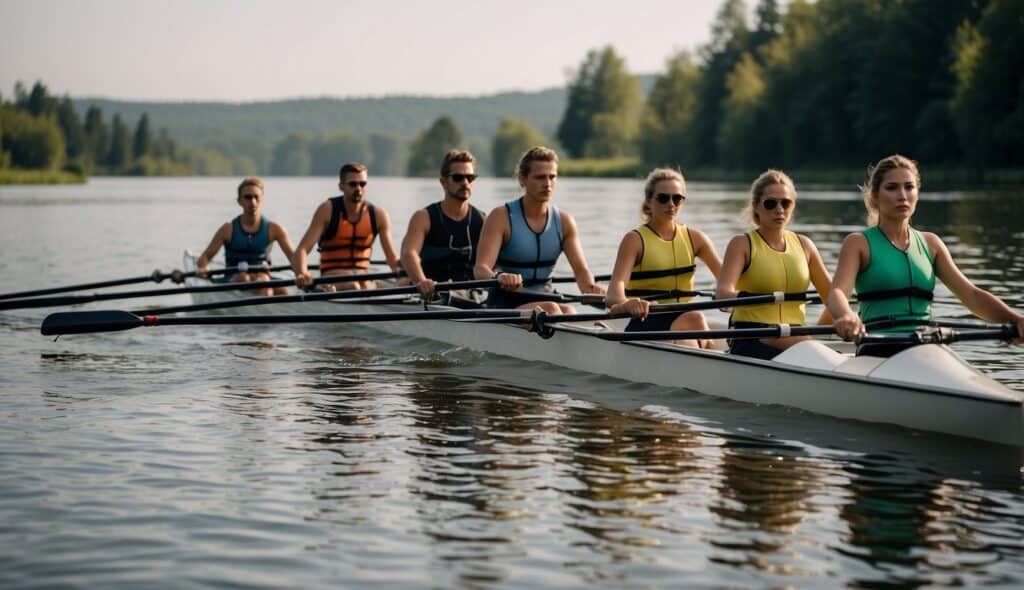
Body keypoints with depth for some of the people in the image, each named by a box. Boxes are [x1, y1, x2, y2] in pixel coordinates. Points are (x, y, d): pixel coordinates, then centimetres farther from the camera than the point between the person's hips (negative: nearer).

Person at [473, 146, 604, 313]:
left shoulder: (564, 221, 8)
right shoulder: (501, 217, -6)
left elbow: (580, 268, 0)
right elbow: (480, 269, -16)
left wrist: (589, 287, -25)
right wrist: (499, 277, -41)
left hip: (544, 299, 4)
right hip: (505, 304, -4)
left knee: (568, 312, -30)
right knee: (550, 309, -32)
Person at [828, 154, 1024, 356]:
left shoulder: (931, 243, 18)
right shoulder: (858, 243, 4)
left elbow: (971, 295, 9)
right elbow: (838, 292, -13)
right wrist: (846, 317, -39)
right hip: (878, 353, -3)